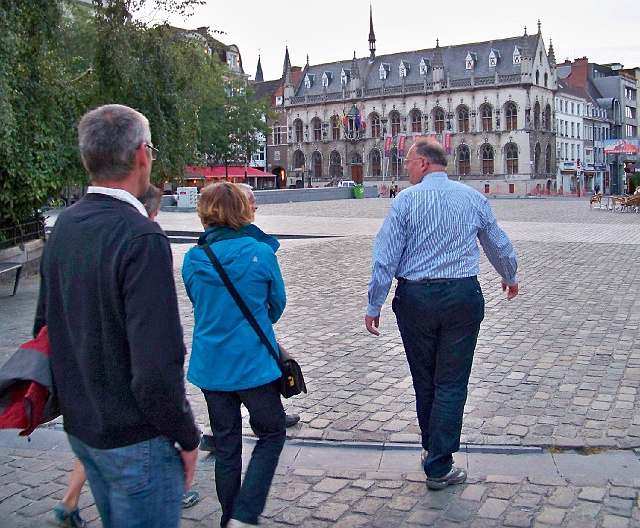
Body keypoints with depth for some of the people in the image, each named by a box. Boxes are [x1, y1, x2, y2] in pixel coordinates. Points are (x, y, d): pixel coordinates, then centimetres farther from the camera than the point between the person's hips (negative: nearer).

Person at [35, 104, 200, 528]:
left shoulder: (64, 226, 1)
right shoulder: (142, 239, -25)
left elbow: (46, 324, 11)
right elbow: (157, 367, -28)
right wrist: (187, 438, -13)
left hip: (80, 426, 8)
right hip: (134, 438, -8)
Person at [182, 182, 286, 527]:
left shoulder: (192, 259, -4)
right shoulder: (261, 253, -13)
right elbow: (277, 305, 2)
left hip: (210, 366, 4)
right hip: (254, 364, -3)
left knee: (225, 445, 17)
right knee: (271, 435, 14)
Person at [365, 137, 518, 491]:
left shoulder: (407, 199, -4)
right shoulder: (474, 198, 5)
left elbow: (385, 256, -8)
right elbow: (499, 245, 18)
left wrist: (374, 306, -1)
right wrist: (510, 278, 36)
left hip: (416, 299, -1)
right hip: (463, 297, 1)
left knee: (424, 381, 16)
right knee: (451, 383, 6)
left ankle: (432, 449, 34)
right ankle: (439, 467, 8)